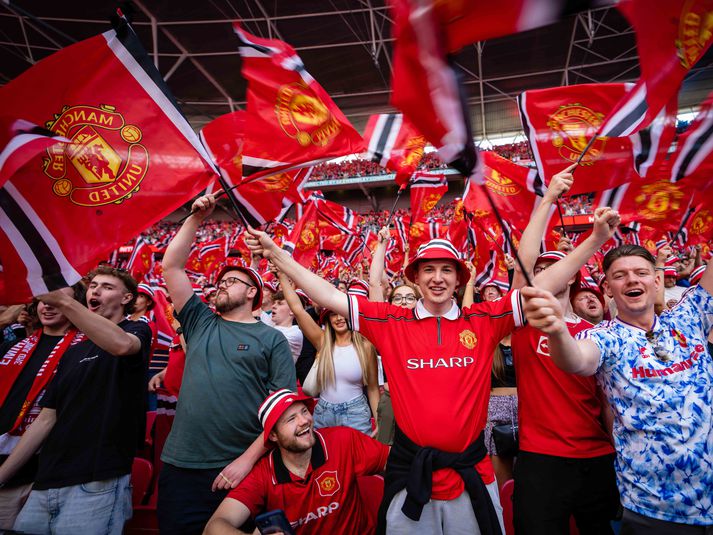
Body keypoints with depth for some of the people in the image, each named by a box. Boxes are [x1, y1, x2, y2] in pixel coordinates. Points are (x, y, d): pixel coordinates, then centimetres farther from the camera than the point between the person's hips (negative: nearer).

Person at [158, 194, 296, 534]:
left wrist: (247, 460, -13)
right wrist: (196, 218, 3)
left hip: (238, 470, -3)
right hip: (180, 466, 3)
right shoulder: (200, 322, 10)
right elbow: (171, 266, 7)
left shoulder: (272, 339, 0)